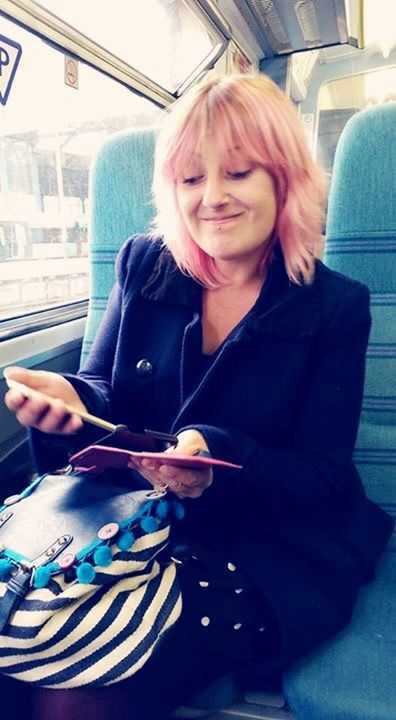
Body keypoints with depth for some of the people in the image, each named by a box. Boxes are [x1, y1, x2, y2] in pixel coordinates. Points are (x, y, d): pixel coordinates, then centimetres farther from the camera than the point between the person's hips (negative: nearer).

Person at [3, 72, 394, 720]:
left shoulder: (336, 307, -2)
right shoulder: (143, 266, 5)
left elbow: (322, 477, -6)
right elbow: (104, 396, 7)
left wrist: (218, 462, -25)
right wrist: (70, 399, -18)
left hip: (274, 544, -2)